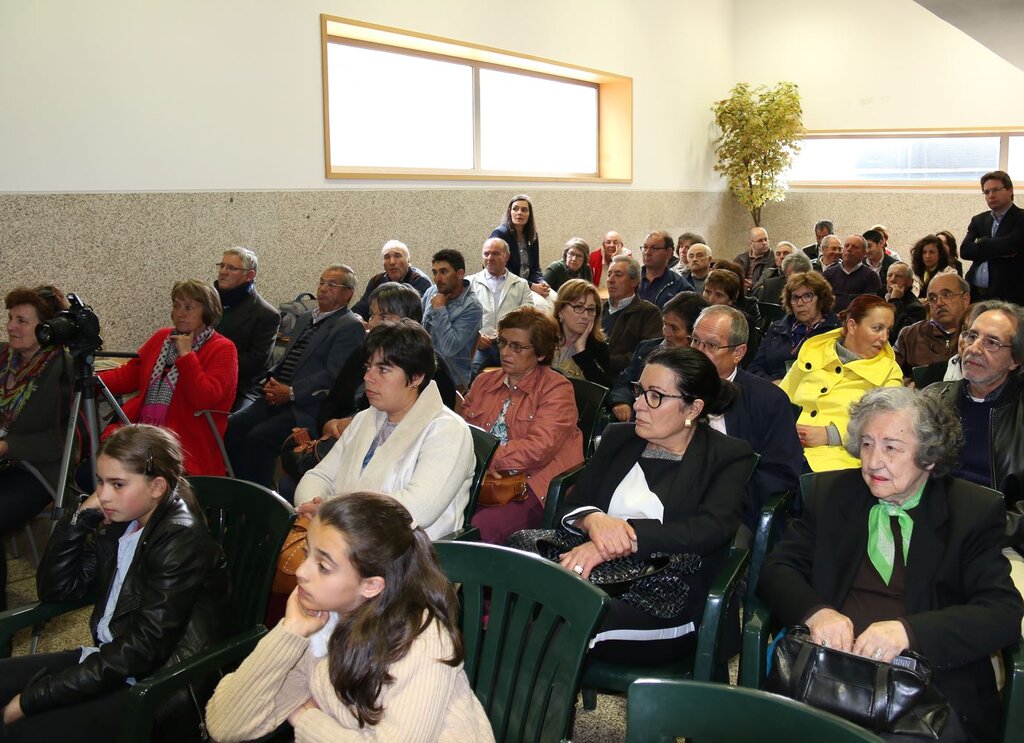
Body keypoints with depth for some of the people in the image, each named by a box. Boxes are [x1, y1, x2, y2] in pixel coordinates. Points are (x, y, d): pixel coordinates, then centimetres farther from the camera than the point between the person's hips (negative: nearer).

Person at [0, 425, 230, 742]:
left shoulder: (181, 541, -20)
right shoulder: (121, 522, 5)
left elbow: (142, 648, -24)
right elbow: (55, 589, 8)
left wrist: (33, 697, -22)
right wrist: (80, 518, -6)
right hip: (109, 659, 9)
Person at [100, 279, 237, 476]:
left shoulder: (222, 349, -1)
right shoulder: (161, 337, 20)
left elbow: (204, 399, -14)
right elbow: (129, 375, 19)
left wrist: (186, 355, -12)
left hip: (186, 442, -6)